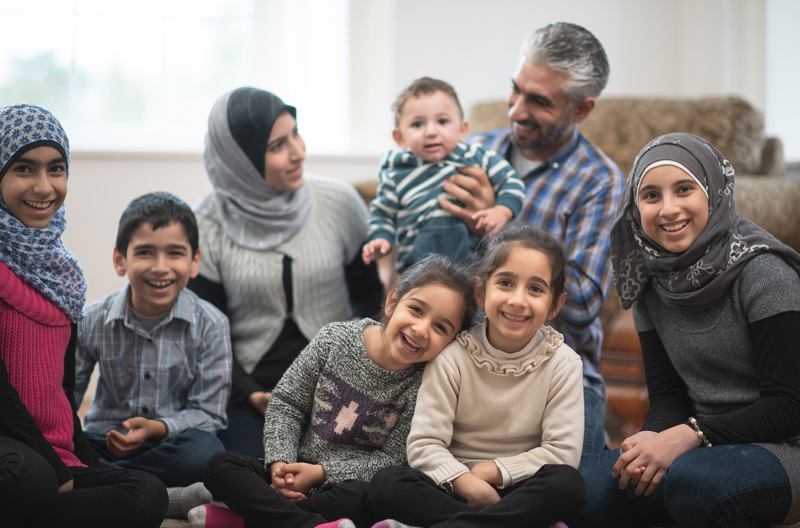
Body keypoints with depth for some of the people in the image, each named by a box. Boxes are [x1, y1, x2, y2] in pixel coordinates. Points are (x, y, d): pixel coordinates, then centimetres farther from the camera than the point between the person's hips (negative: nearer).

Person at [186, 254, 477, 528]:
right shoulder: (336, 339, -5)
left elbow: (393, 458, -9)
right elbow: (286, 404, 2)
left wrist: (322, 472, -17)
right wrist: (280, 463, -13)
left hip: (351, 482, -3)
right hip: (296, 472, 3)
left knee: (359, 499, -38)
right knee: (221, 465, -20)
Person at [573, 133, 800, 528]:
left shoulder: (764, 275, -11)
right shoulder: (651, 284, 8)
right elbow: (667, 395, 8)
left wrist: (688, 436, -25)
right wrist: (652, 439, -15)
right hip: (708, 448, 5)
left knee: (688, 478, -37)